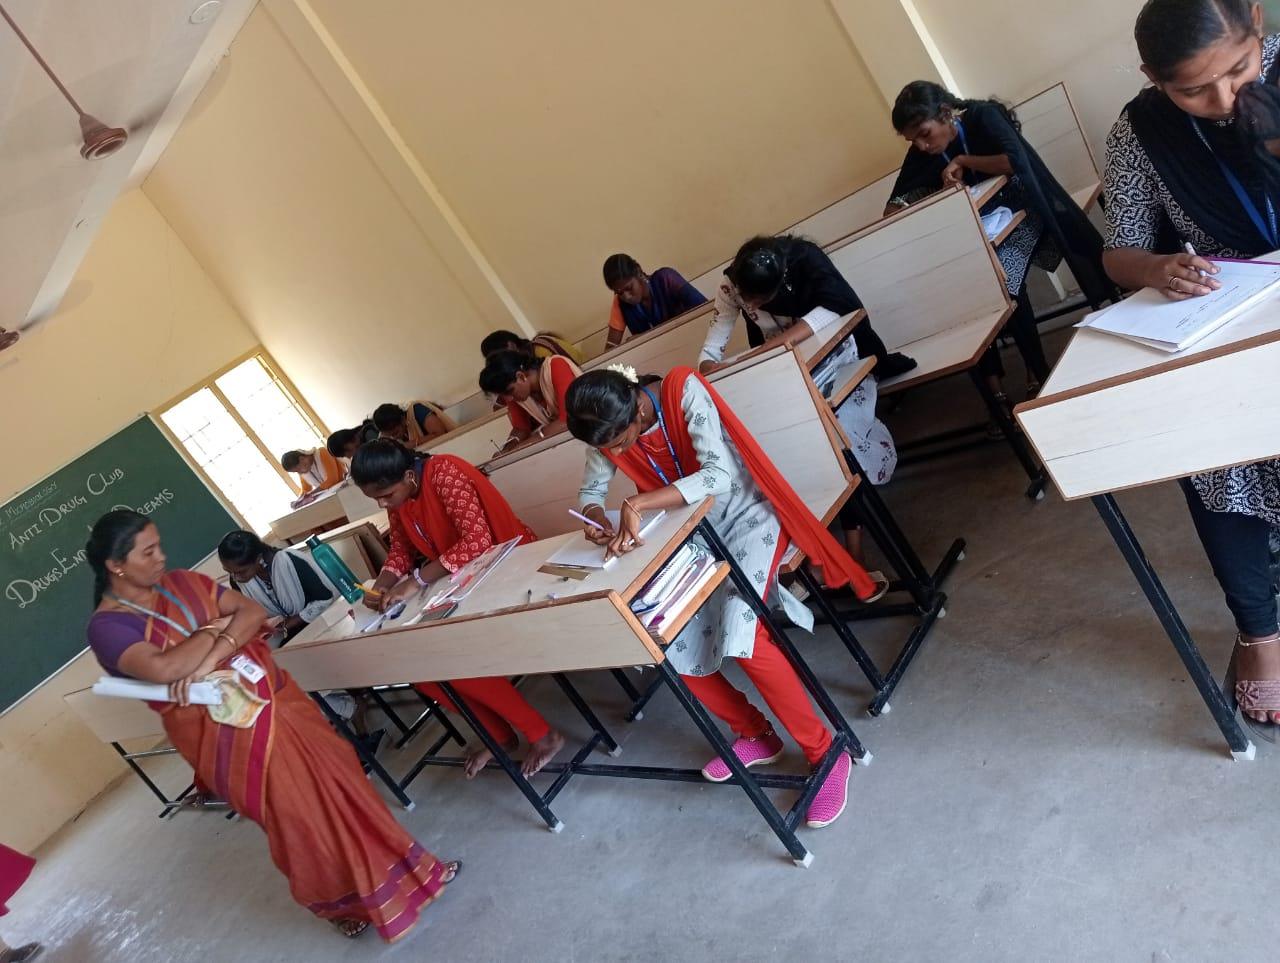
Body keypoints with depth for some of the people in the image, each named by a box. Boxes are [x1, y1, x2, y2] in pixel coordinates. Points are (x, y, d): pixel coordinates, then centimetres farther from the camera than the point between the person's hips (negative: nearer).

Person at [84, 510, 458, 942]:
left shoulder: (182, 582, 5)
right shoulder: (107, 626, -11)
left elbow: (253, 610, -3)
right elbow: (165, 669, -28)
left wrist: (212, 656, -19)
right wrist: (215, 626, -14)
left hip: (274, 694, 6)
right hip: (221, 729, -5)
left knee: (334, 771, 12)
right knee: (296, 813, 4)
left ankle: (400, 868, 31)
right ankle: (342, 900, 29)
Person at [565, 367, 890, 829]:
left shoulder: (683, 391, -26)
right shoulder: (608, 431, -7)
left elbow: (719, 475, -36)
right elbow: (590, 491, 4)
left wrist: (636, 504, -40)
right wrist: (598, 519, -19)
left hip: (745, 518, -7)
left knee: (741, 634, -27)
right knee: (667, 644, -4)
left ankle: (825, 753, -7)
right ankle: (755, 735, 17)